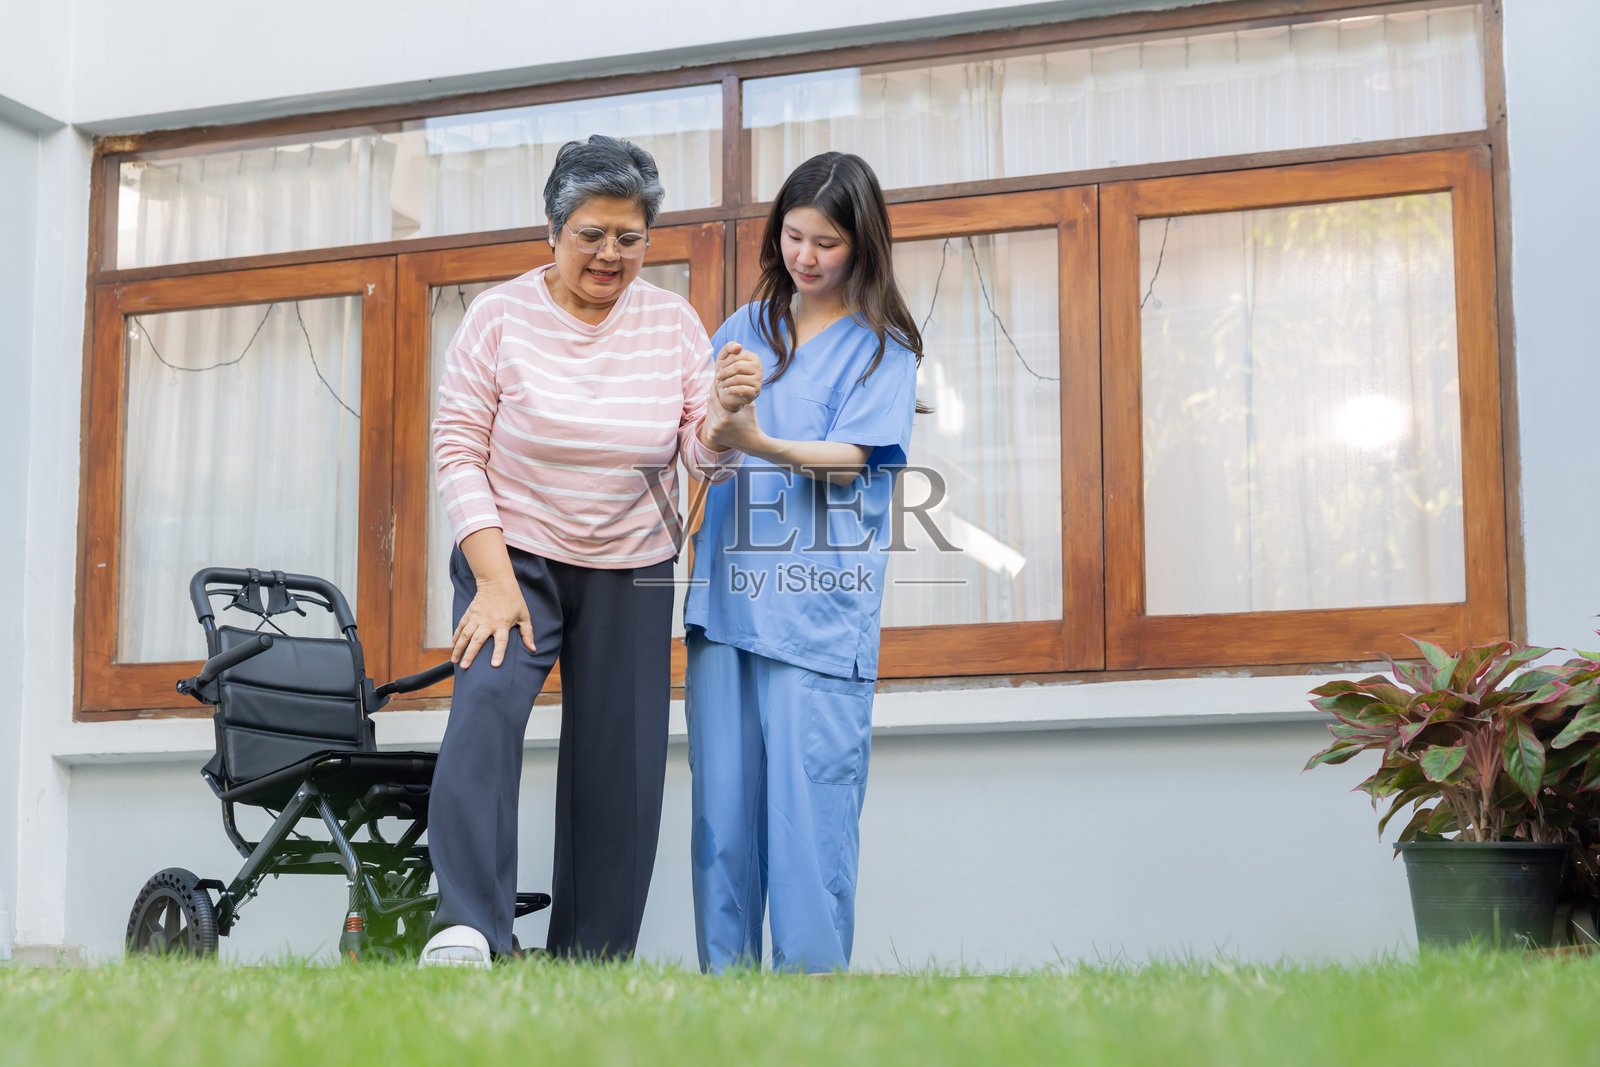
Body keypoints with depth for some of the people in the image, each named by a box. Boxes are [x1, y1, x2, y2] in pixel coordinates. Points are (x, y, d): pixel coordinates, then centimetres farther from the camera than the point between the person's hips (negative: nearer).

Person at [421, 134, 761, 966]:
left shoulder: (672, 323, 3)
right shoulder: (500, 315, -4)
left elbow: (705, 457, 2)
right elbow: (457, 448, -7)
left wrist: (725, 415, -23)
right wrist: (494, 580, -17)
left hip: (630, 573, 3)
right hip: (513, 556, -3)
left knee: (619, 767, 1)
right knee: (488, 702, -28)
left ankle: (590, 964, 11)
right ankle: (467, 929, -32)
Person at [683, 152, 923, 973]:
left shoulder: (883, 346, 5)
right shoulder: (744, 330, 18)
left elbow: (851, 458, -7)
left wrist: (761, 444, -24)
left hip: (820, 614, -4)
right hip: (727, 598, 4)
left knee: (809, 807, -7)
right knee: (722, 806, 4)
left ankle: (811, 983, 0)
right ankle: (723, 986, 10)